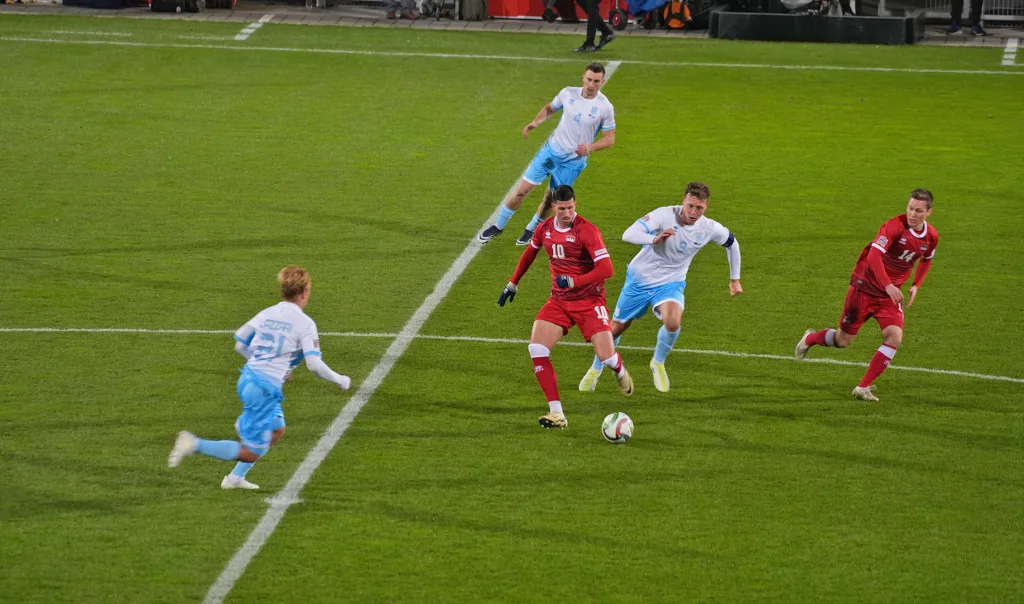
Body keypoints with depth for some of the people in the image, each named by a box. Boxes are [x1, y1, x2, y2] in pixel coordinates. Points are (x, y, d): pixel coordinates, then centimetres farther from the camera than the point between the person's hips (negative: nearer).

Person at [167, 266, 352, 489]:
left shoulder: (266, 314, 9)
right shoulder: (305, 323, -9)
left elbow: (240, 345, 17)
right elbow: (314, 364, -15)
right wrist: (341, 381, 1)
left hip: (247, 379, 8)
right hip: (265, 388, -8)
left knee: (277, 430, 28)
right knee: (251, 453, 1)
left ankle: (235, 478, 27)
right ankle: (195, 444, -13)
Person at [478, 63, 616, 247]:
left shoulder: (605, 107, -14)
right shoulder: (568, 93, -5)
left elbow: (610, 138, -7)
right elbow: (549, 108, 13)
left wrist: (590, 147, -25)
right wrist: (535, 123, -6)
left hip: (572, 161, -2)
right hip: (550, 150, 2)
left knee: (550, 199, 6)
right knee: (521, 190, 0)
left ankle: (532, 230, 33)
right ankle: (499, 226, 17)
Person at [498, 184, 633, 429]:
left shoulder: (586, 231, -17)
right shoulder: (545, 229, 1)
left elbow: (606, 269, -24)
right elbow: (530, 253, 24)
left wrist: (573, 282, -26)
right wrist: (512, 284, 28)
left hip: (589, 301, -5)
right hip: (558, 301, 5)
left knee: (606, 357, -12)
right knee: (536, 348, -17)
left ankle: (620, 372, 31)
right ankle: (556, 413, -16)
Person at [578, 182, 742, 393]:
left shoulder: (709, 229, -14)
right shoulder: (665, 215, -25)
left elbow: (732, 243, 9)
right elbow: (628, 234, -35)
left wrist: (734, 279, 13)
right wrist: (655, 239, -53)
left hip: (670, 283, 1)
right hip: (640, 278, -1)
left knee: (673, 322, -29)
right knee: (617, 327, 11)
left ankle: (658, 363, 1)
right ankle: (596, 370, 39)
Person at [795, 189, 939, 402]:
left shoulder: (931, 236, -2)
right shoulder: (895, 225, -23)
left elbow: (926, 260, 21)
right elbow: (874, 255, -34)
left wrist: (916, 286, 8)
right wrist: (888, 285, -44)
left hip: (891, 293, 5)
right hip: (865, 287, -5)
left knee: (895, 337, -17)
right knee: (843, 340, 6)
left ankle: (863, 388, -7)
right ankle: (810, 339, 40)